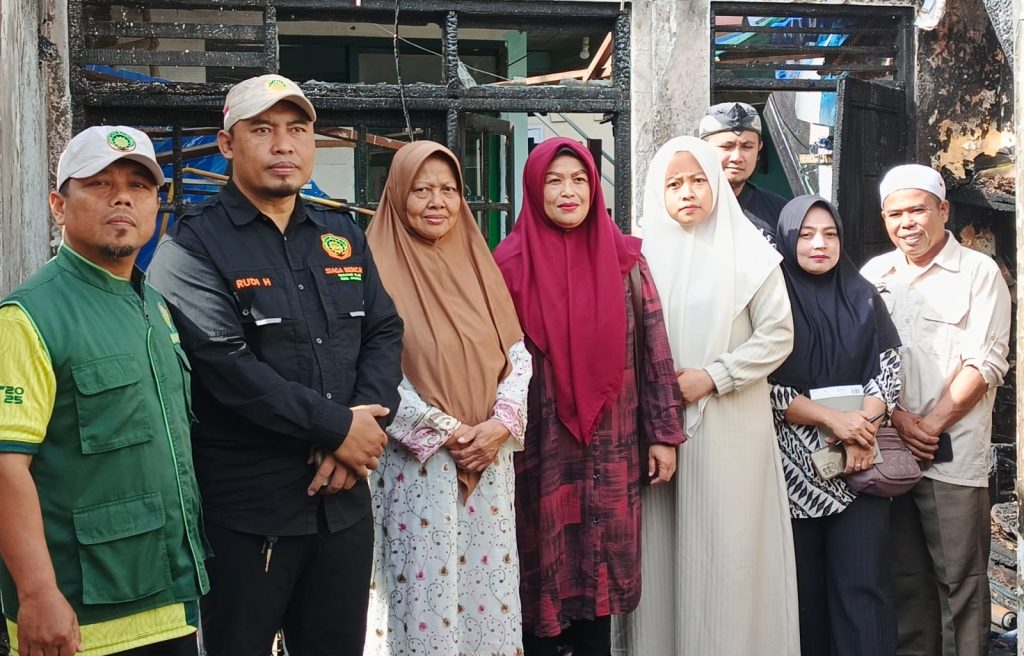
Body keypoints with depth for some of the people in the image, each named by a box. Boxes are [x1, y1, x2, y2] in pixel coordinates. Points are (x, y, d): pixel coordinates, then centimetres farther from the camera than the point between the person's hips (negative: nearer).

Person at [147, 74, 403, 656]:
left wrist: (364, 422, -10)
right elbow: (226, 366, -18)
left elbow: (386, 332, 8)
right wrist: (338, 427, -15)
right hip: (246, 510, -5)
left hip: (344, 499, 5)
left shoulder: (344, 237, 12)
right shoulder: (194, 245, -7)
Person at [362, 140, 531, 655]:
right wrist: (446, 431, -14)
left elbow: (517, 354, 6)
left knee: (488, 586, 11)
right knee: (426, 590, 4)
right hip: (417, 463, -4)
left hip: (489, 459, 5)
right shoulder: (379, 271, -6)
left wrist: (502, 422, -9)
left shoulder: (479, 265, 9)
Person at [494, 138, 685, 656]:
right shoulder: (511, 262, -2)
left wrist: (663, 433, 0)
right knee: (544, 565, 7)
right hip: (540, 449, -1)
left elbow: (654, 347, 3)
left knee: (601, 564, 10)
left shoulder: (624, 258, 3)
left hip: (610, 447, 2)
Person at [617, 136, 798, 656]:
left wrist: (713, 376, -10)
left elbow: (778, 335, -2)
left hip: (731, 428, -2)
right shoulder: (644, 254, 8)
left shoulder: (747, 252, 1)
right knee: (663, 547, 5)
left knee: (729, 546, 0)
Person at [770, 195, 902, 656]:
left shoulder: (864, 298, 11)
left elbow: (887, 368, 4)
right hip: (796, 462, -1)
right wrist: (831, 419, -12)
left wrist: (863, 432, -11)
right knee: (803, 583, 1)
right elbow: (765, 384, -4)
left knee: (864, 581, -5)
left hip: (860, 461, 2)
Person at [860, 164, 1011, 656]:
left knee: (960, 579, 0)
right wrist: (897, 419, -7)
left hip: (953, 457, -3)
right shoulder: (873, 275, 11)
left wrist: (931, 426, -12)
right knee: (905, 578, 10)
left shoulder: (979, 273, 1)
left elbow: (985, 365, -6)